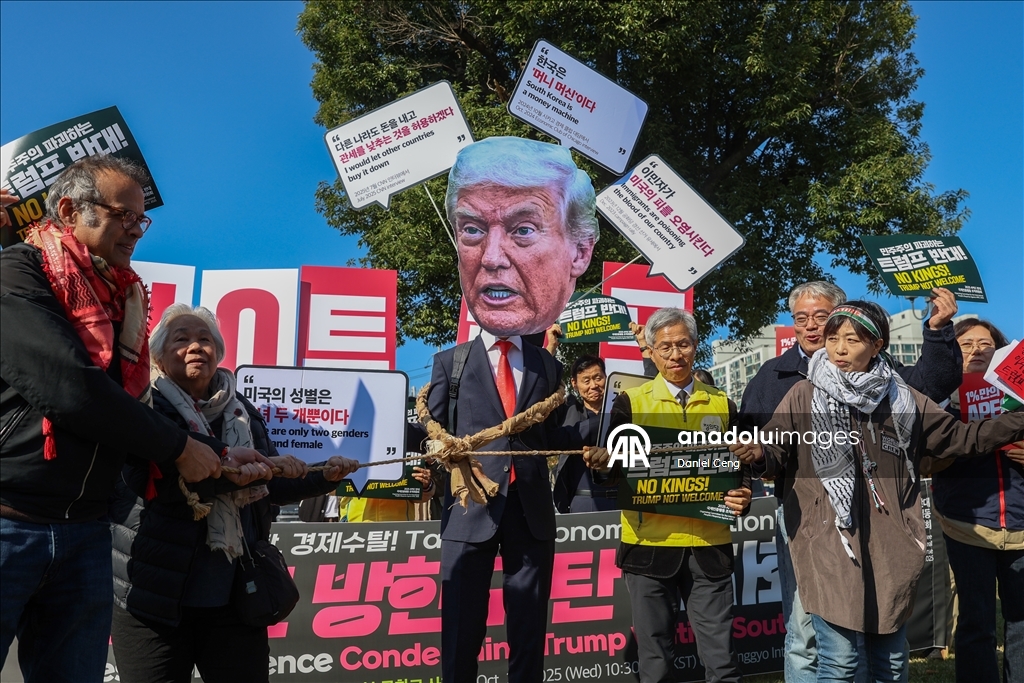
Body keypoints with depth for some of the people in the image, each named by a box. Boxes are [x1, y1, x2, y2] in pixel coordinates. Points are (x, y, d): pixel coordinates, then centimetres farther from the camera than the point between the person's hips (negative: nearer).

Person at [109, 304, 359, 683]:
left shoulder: (243, 413, 11)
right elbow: (164, 481, -21)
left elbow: (269, 488, 16)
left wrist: (323, 477, 2)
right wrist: (236, 471, -27)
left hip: (235, 596, 4)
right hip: (155, 596, -4)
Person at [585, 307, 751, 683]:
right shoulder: (630, 403, 3)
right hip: (650, 546, -1)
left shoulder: (721, 404, 9)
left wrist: (743, 495, -8)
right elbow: (613, 473, -2)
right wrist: (601, 462, -25)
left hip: (709, 546, 1)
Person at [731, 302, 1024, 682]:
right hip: (829, 547, -4)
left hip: (889, 548, 4)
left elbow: (961, 437, 19)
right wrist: (757, 455, -26)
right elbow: (776, 453, -4)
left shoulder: (901, 398, 9)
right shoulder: (804, 396, -1)